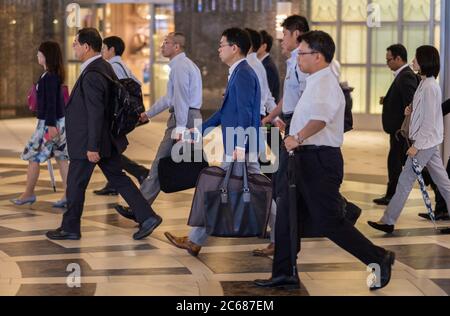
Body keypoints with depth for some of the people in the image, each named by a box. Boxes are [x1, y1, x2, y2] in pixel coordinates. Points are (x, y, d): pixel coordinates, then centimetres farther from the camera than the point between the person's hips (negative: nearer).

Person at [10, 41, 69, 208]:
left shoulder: (50, 77, -16)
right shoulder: (54, 75, 11)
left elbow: (51, 102, -20)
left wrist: (51, 125, -22)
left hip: (50, 123, -9)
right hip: (59, 121, 9)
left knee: (33, 157, 3)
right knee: (62, 158, 6)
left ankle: (28, 194, 13)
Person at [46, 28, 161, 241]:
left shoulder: (92, 75, -22)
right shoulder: (105, 67, 9)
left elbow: (96, 113, -24)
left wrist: (92, 147, -22)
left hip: (87, 142, -10)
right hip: (106, 139, 10)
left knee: (76, 184, 5)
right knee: (117, 178, 12)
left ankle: (70, 228, 17)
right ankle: (147, 217, 9)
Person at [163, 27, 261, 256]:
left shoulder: (243, 74, -14)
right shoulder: (240, 73, 16)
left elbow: (245, 113, -22)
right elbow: (226, 110, 23)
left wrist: (239, 147, -28)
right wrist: (200, 130, 25)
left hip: (240, 149, -10)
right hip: (238, 148, 10)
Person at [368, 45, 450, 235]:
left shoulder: (429, 87, -18)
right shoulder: (426, 83, 12)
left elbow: (429, 120, -20)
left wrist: (416, 145, -18)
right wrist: (411, 110, 2)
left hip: (425, 141, -10)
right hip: (430, 141, 10)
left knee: (405, 181, -5)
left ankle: (388, 221, -1)